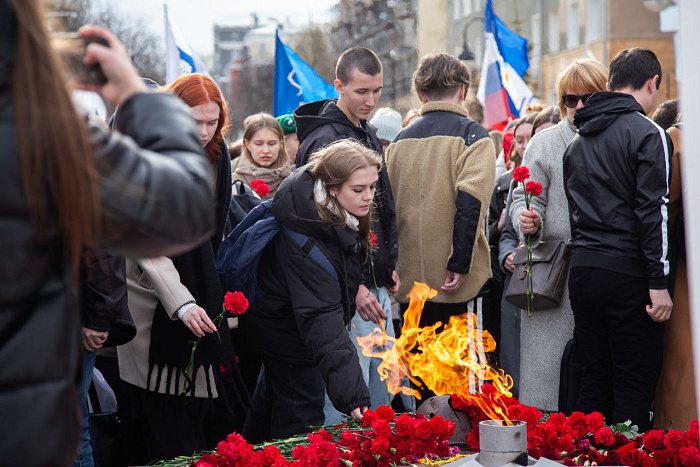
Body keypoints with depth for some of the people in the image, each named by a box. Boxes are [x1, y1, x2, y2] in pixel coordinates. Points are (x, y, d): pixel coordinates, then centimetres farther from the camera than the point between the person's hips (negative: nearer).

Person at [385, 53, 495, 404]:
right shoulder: (471, 135, -5)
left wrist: (390, 268, 15)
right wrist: (459, 264, -16)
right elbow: (470, 201, -17)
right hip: (452, 280, -5)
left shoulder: (400, 140, 11)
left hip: (408, 278, 5)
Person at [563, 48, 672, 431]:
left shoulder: (578, 142, 16)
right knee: (634, 389, -2)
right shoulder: (648, 134, -7)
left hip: (581, 272, 7)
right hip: (628, 272, -7)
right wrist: (659, 281, -14)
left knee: (593, 384, 12)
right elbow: (653, 210, -13)